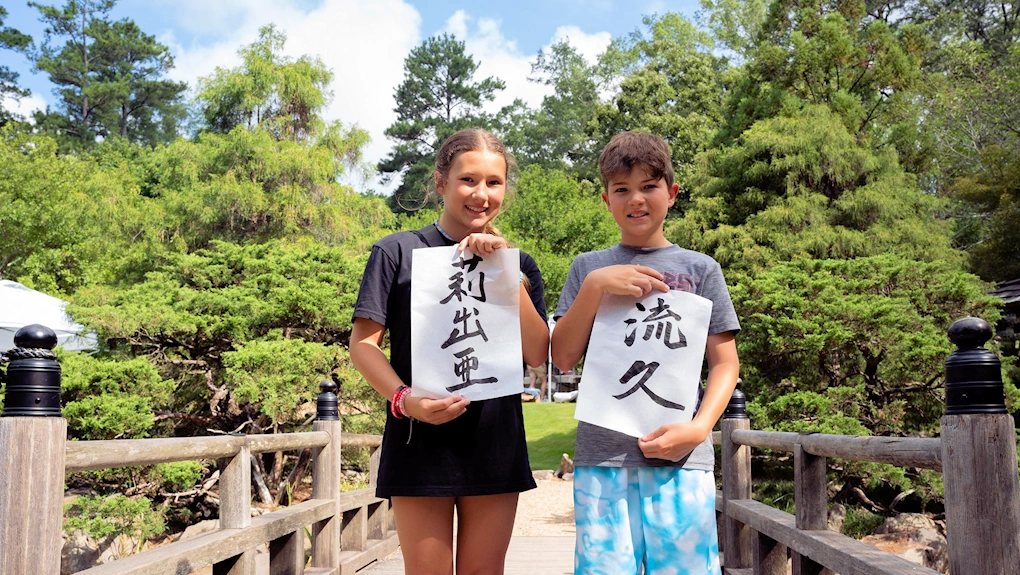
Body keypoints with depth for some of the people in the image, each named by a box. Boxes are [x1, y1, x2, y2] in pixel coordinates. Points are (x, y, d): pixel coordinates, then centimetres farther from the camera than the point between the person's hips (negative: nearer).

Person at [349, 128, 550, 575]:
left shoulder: (518, 264, 10)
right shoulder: (399, 251, 0)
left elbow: (537, 354, -2)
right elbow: (363, 343, -3)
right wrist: (404, 400, -20)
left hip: (495, 447, 3)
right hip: (421, 442, -3)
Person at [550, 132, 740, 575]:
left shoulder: (700, 269, 9)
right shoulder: (588, 268, 11)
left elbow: (725, 363, 6)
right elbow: (563, 357, 4)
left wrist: (698, 428, -11)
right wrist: (595, 286, -8)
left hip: (681, 457, 0)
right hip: (601, 455, 1)